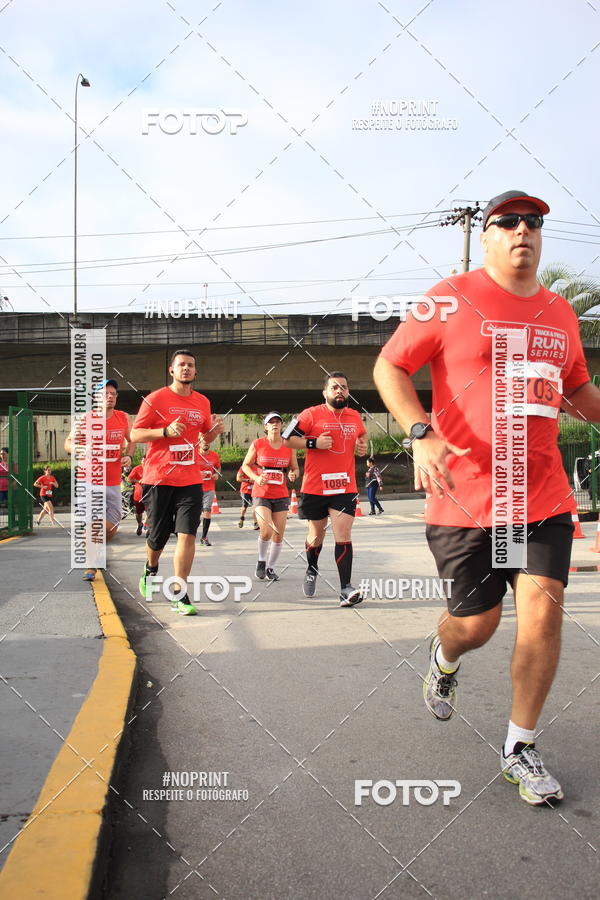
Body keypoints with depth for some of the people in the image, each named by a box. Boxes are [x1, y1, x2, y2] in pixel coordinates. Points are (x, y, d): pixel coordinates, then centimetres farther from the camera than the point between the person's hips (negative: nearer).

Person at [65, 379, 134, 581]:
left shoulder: (122, 418, 5)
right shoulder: (87, 418, -4)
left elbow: (131, 441, 21)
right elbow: (68, 442, 4)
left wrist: (128, 456, 1)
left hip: (114, 482, 3)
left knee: (111, 527, 5)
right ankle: (90, 566, 7)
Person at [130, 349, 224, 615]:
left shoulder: (202, 402, 11)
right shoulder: (156, 398, -2)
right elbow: (135, 434, -3)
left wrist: (215, 430, 1)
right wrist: (166, 431, -18)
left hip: (191, 480, 3)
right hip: (159, 479, -2)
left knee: (187, 535, -7)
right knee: (157, 535, 9)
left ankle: (179, 595, -1)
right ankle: (151, 569, 42)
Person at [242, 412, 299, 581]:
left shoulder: (289, 446, 3)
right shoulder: (257, 444, -4)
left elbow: (295, 468, 11)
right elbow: (245, 465, 4)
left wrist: (293, 475, -12)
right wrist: (256, 478, -13)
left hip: (281, 495, 3)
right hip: (261, 494, -3)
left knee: (279, 534, 3)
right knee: (266, 531, -17)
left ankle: (271, 567, 22)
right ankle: (261, 561, 11)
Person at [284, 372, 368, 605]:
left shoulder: (355, 416, 9)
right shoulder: (311, 414, -5)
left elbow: (362, 435, 28)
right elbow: (288, 439, -4)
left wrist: (363, 446, 6)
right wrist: (313, 442, -17)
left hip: (345, 487, 2)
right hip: (315, 487, -2)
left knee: (343, 536, -9)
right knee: (316, 535, 14)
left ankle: (345, 588, -9)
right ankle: (312, 570, 43)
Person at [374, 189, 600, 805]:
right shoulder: (451, 299, -2)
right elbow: (389, 366, -4)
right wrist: (420, 433, -19)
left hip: (543, 494, 4)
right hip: (465, 495, -4)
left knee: (543, 610, -4)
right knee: (476, 624, 5)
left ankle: (519, 748, 16)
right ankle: (444, 657, 44)